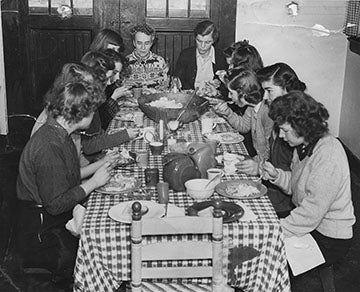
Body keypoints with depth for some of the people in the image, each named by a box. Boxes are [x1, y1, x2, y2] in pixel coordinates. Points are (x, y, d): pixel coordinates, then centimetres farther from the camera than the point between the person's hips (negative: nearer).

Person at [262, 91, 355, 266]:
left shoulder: (328, 156, -29)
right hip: (307, 223, 9)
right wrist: (276, 175, -6)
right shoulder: (304, 145, 1)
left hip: (329, 240, -8)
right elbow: (296, 185, 13)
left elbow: (312, 213, -28)